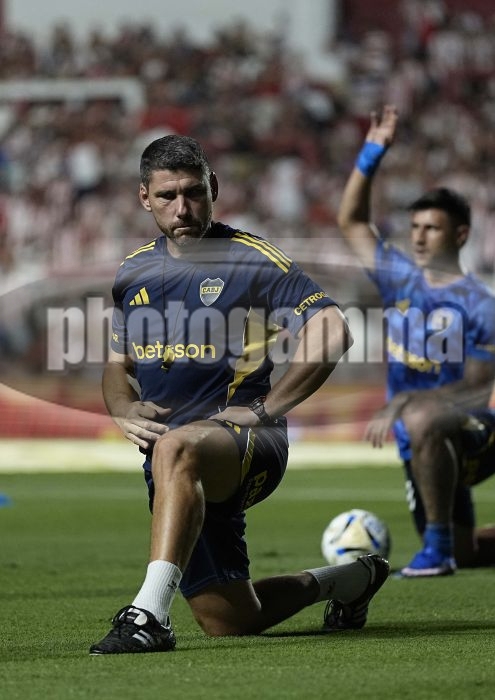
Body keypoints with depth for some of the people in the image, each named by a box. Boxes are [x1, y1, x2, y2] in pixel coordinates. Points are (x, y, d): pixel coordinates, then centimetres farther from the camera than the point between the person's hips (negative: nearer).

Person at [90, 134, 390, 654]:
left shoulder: (253, 260, -5)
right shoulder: (133, 273, 14)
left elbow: (331, 332, -14)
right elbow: (117, 364, 24)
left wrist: (264, 408, -17)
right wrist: (123, 408, 1)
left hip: (247, 444, -7)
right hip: (177, 475, 7)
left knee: (176, 449, -43)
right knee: (230, 622, 9)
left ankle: (150, 614, -53)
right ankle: (349, 579, 38)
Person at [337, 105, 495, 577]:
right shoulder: (400, 279, 4)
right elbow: (351, 221, 12)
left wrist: (403, 403, -27)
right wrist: (372, 153, 1)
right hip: (423, 447, 7)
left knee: (422, 421, -41)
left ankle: (438, 544, -32)